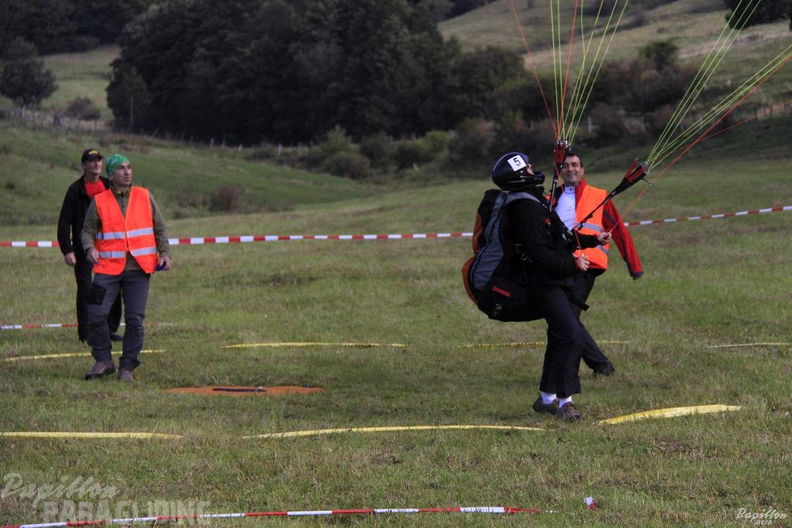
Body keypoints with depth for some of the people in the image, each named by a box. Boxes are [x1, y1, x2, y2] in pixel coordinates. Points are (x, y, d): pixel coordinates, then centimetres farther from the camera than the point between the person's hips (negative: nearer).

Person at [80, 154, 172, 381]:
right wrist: (90, 248, -15)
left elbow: (160, 228, 14)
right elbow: (87, 230, 6)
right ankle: (103, 361, 10)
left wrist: (164, 253, 1)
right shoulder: (99, 201, 5)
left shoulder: (144, 197, 10)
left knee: (135, 319, -3)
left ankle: (127, 367, 8)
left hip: (139, 268, 1)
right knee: (95, 315, -8)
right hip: (108, 268, -1)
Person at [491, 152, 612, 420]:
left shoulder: (535, 202, 15)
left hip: (559, 283, 11)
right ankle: (564, 400, -13)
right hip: (546, 285, -11)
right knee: (571, 336, -17)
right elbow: (540, 255, -24)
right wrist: (572, 264, -16)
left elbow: (559, 240, 24)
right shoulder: (527, 209, -19)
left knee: (561, 338, 15)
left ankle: (547, 398, 23)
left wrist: (593, 240, 23)